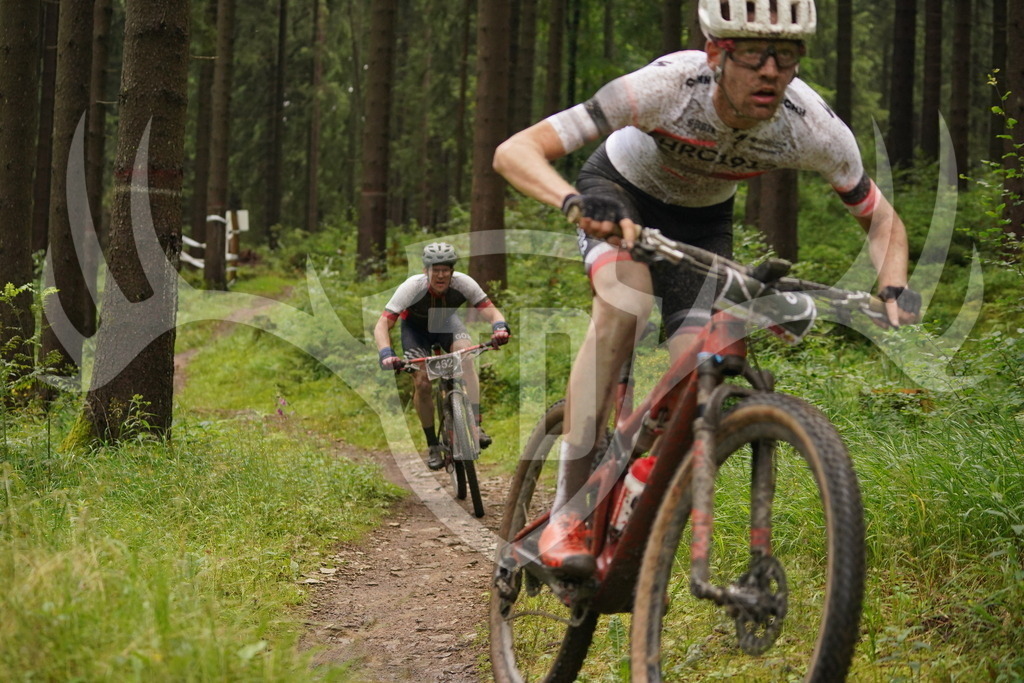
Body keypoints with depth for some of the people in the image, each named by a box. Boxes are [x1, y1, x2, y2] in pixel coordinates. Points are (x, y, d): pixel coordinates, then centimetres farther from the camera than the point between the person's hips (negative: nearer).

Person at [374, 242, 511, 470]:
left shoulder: (463, 283, -31)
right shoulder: (412, 287, -36)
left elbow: (490, 310, -31)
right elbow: (382, 325, -38)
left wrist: (499, 327, -54)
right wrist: (386, 354, -55)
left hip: (447, 323, 1)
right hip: (415, 328, -1)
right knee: (422, 383, -17)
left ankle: (475, 425, -30)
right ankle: (432, 446, 1)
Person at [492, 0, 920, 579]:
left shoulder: (812, 126, -30)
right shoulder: (667, 86, -39)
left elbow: (882, 219, -11)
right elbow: (514, 151, -40)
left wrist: (894, 289, -32)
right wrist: (575, 201, -60)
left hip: (703, 219, 3)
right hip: (621, 191, -3)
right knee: (623, 304, -34)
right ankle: (568, 514, -27)